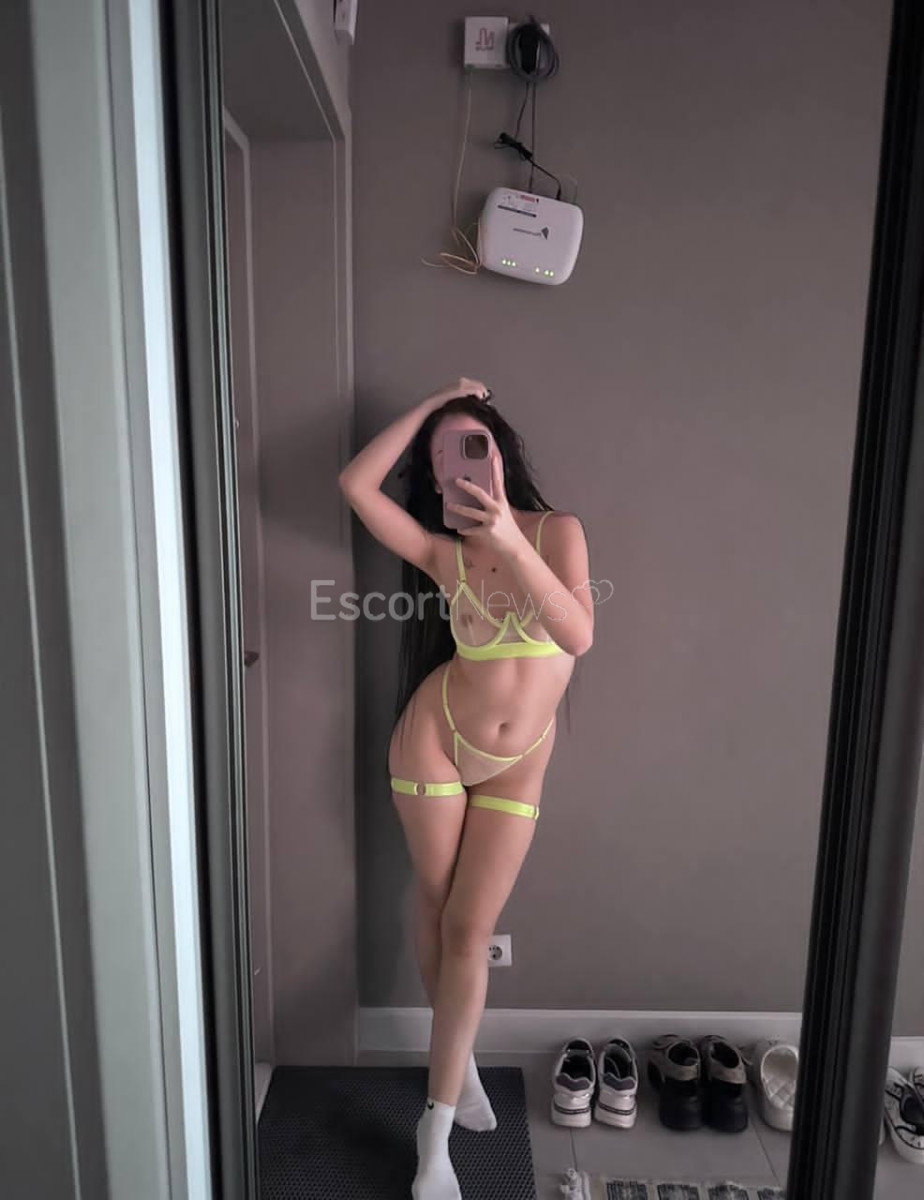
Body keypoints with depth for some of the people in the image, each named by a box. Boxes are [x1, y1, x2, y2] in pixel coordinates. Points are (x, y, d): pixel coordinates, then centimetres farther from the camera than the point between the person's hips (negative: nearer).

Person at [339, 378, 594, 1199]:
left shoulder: (557, 530, -6)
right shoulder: (443, 552, -3)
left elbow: (579, 635, -22)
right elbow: (356, 484, -13)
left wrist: (513, 542, -35)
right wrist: (430, 404, -5)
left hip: (516, 767, 0)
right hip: (435, 738, 1)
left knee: (470, 930, 3)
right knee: (437, 910, 13)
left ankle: (436, 1127, 20)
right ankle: (460, 1063, 39)